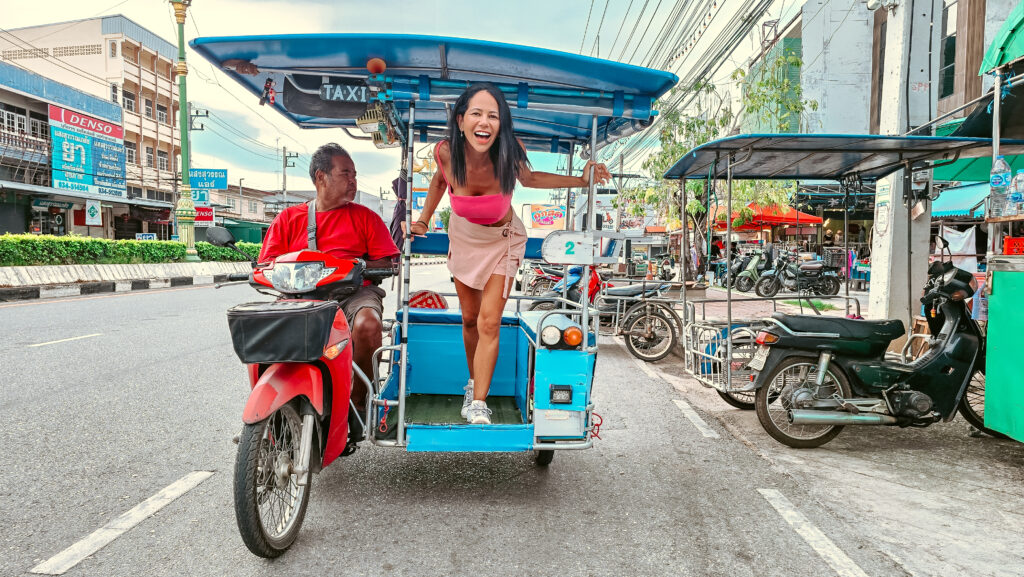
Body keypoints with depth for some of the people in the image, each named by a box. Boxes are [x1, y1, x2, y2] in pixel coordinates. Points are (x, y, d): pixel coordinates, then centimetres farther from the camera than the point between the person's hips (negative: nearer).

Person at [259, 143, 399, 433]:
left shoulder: (365, 216, 15)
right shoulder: (288, 218, 18)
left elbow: (386, 263, 7)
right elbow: (266, 264, 10)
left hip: (353, 291, -1)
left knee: (368, 324, -34)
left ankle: (357, 401, -13)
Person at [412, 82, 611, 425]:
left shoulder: (510, 154, -28)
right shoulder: (446, 152, -25)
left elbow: (528, 179, -4)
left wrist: (581, 181, -12)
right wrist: (424, 219, 4)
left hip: (502, 242, -2)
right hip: (463, 238, 2)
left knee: (489, 323, -10)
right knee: (470, 319, 15)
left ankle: (478, 406, 0)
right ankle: (474, 383, 39)